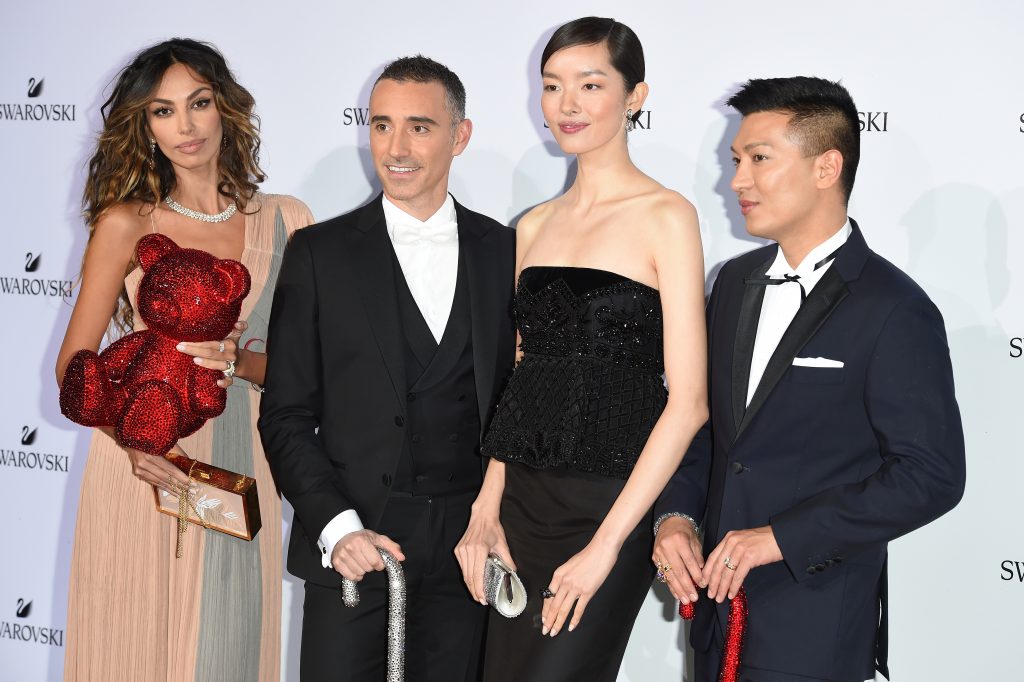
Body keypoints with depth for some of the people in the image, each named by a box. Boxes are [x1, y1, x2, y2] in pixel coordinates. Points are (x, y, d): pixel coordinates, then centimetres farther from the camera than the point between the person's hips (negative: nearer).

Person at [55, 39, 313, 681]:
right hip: (142, 467, -2)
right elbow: (74, 365, -3)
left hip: (238, 468, 2)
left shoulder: (287, 220, 4)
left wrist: (240, 361, -16)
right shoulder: (126, 223, -2)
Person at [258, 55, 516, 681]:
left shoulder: (505, 251, 6)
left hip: (466, 549, 1)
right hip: (350, 550, -1)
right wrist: (337, 528, -11)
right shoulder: (320, 253, 1)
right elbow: (287, 415, 0)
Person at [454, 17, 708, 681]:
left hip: (611, 503, -6)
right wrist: (486, 509, 2)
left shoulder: (665, 216, -6)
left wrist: (605, 544, -15)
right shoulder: (534, 226, 12)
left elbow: (689, 401, -12)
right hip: (522, 502, 6)